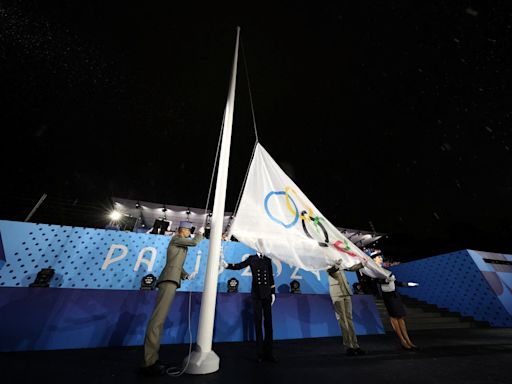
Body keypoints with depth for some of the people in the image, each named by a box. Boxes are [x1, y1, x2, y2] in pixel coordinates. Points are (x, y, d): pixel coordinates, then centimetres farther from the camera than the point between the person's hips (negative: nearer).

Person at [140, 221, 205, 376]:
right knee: (158, 318, -11)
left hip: (171, 280, 10)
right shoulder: (176, 239, -2)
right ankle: (149, 363, -9)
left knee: (159, 318, 8)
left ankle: (152, 359, 13)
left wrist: (187, 275, 14)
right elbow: (194, 242, -13)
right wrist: (200, 232, 5)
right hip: (169, 279, -10)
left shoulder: (181, 244, 25)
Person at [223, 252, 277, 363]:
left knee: (268, 322, 8)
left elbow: (271, 277, 10)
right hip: (256, 294, -2)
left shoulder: (268, 260, 7)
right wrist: (227, 265, -29)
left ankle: (268, 353, 21)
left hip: (267, 294, 2)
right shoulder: (251, 258, 0)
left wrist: (273, 292, 9)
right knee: (258, 322, 7)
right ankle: (260, 353, 21)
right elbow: (240, 266, -13)